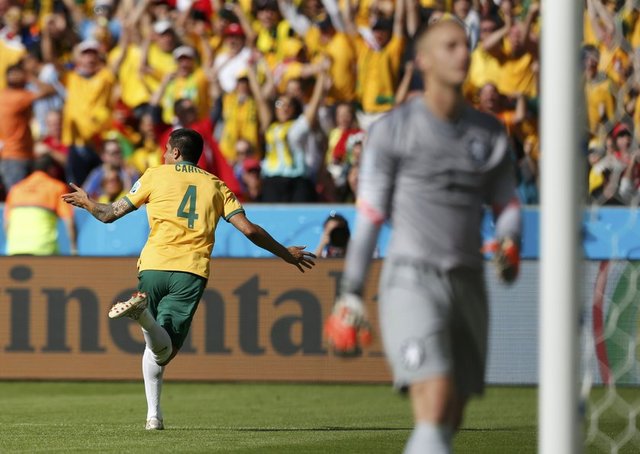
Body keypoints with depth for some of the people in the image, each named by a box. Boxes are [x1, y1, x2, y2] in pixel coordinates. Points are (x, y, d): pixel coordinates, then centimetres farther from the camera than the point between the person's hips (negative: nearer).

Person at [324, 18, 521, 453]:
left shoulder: (490, 132, 13)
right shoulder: (394, 129, 0)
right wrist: (351, 292, -1)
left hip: (468, 283, 5)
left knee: (452, 415, 7)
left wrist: (509, 243, -5)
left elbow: (507, 204, 19)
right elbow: (368, 215, 1)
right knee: (434, 397, -21)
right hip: (412, 278, -5)